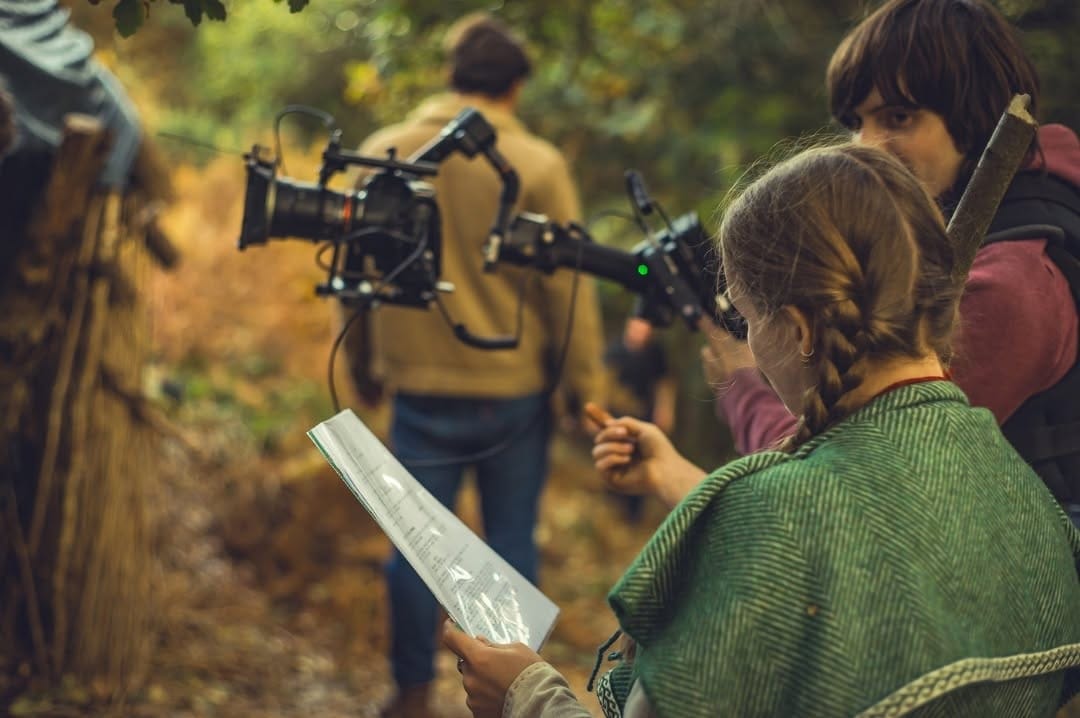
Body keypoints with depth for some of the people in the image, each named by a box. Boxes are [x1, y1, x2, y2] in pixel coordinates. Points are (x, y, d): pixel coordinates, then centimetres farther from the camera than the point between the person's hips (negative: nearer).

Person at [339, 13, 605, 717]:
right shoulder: (538, 165, -8)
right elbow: (567, 288, -7)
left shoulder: (384, 153, 1)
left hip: (421, 388, 2)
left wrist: (364, 362, 20)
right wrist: (588, 387, 1)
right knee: (510, 543, 9)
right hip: (515, 390, -2)